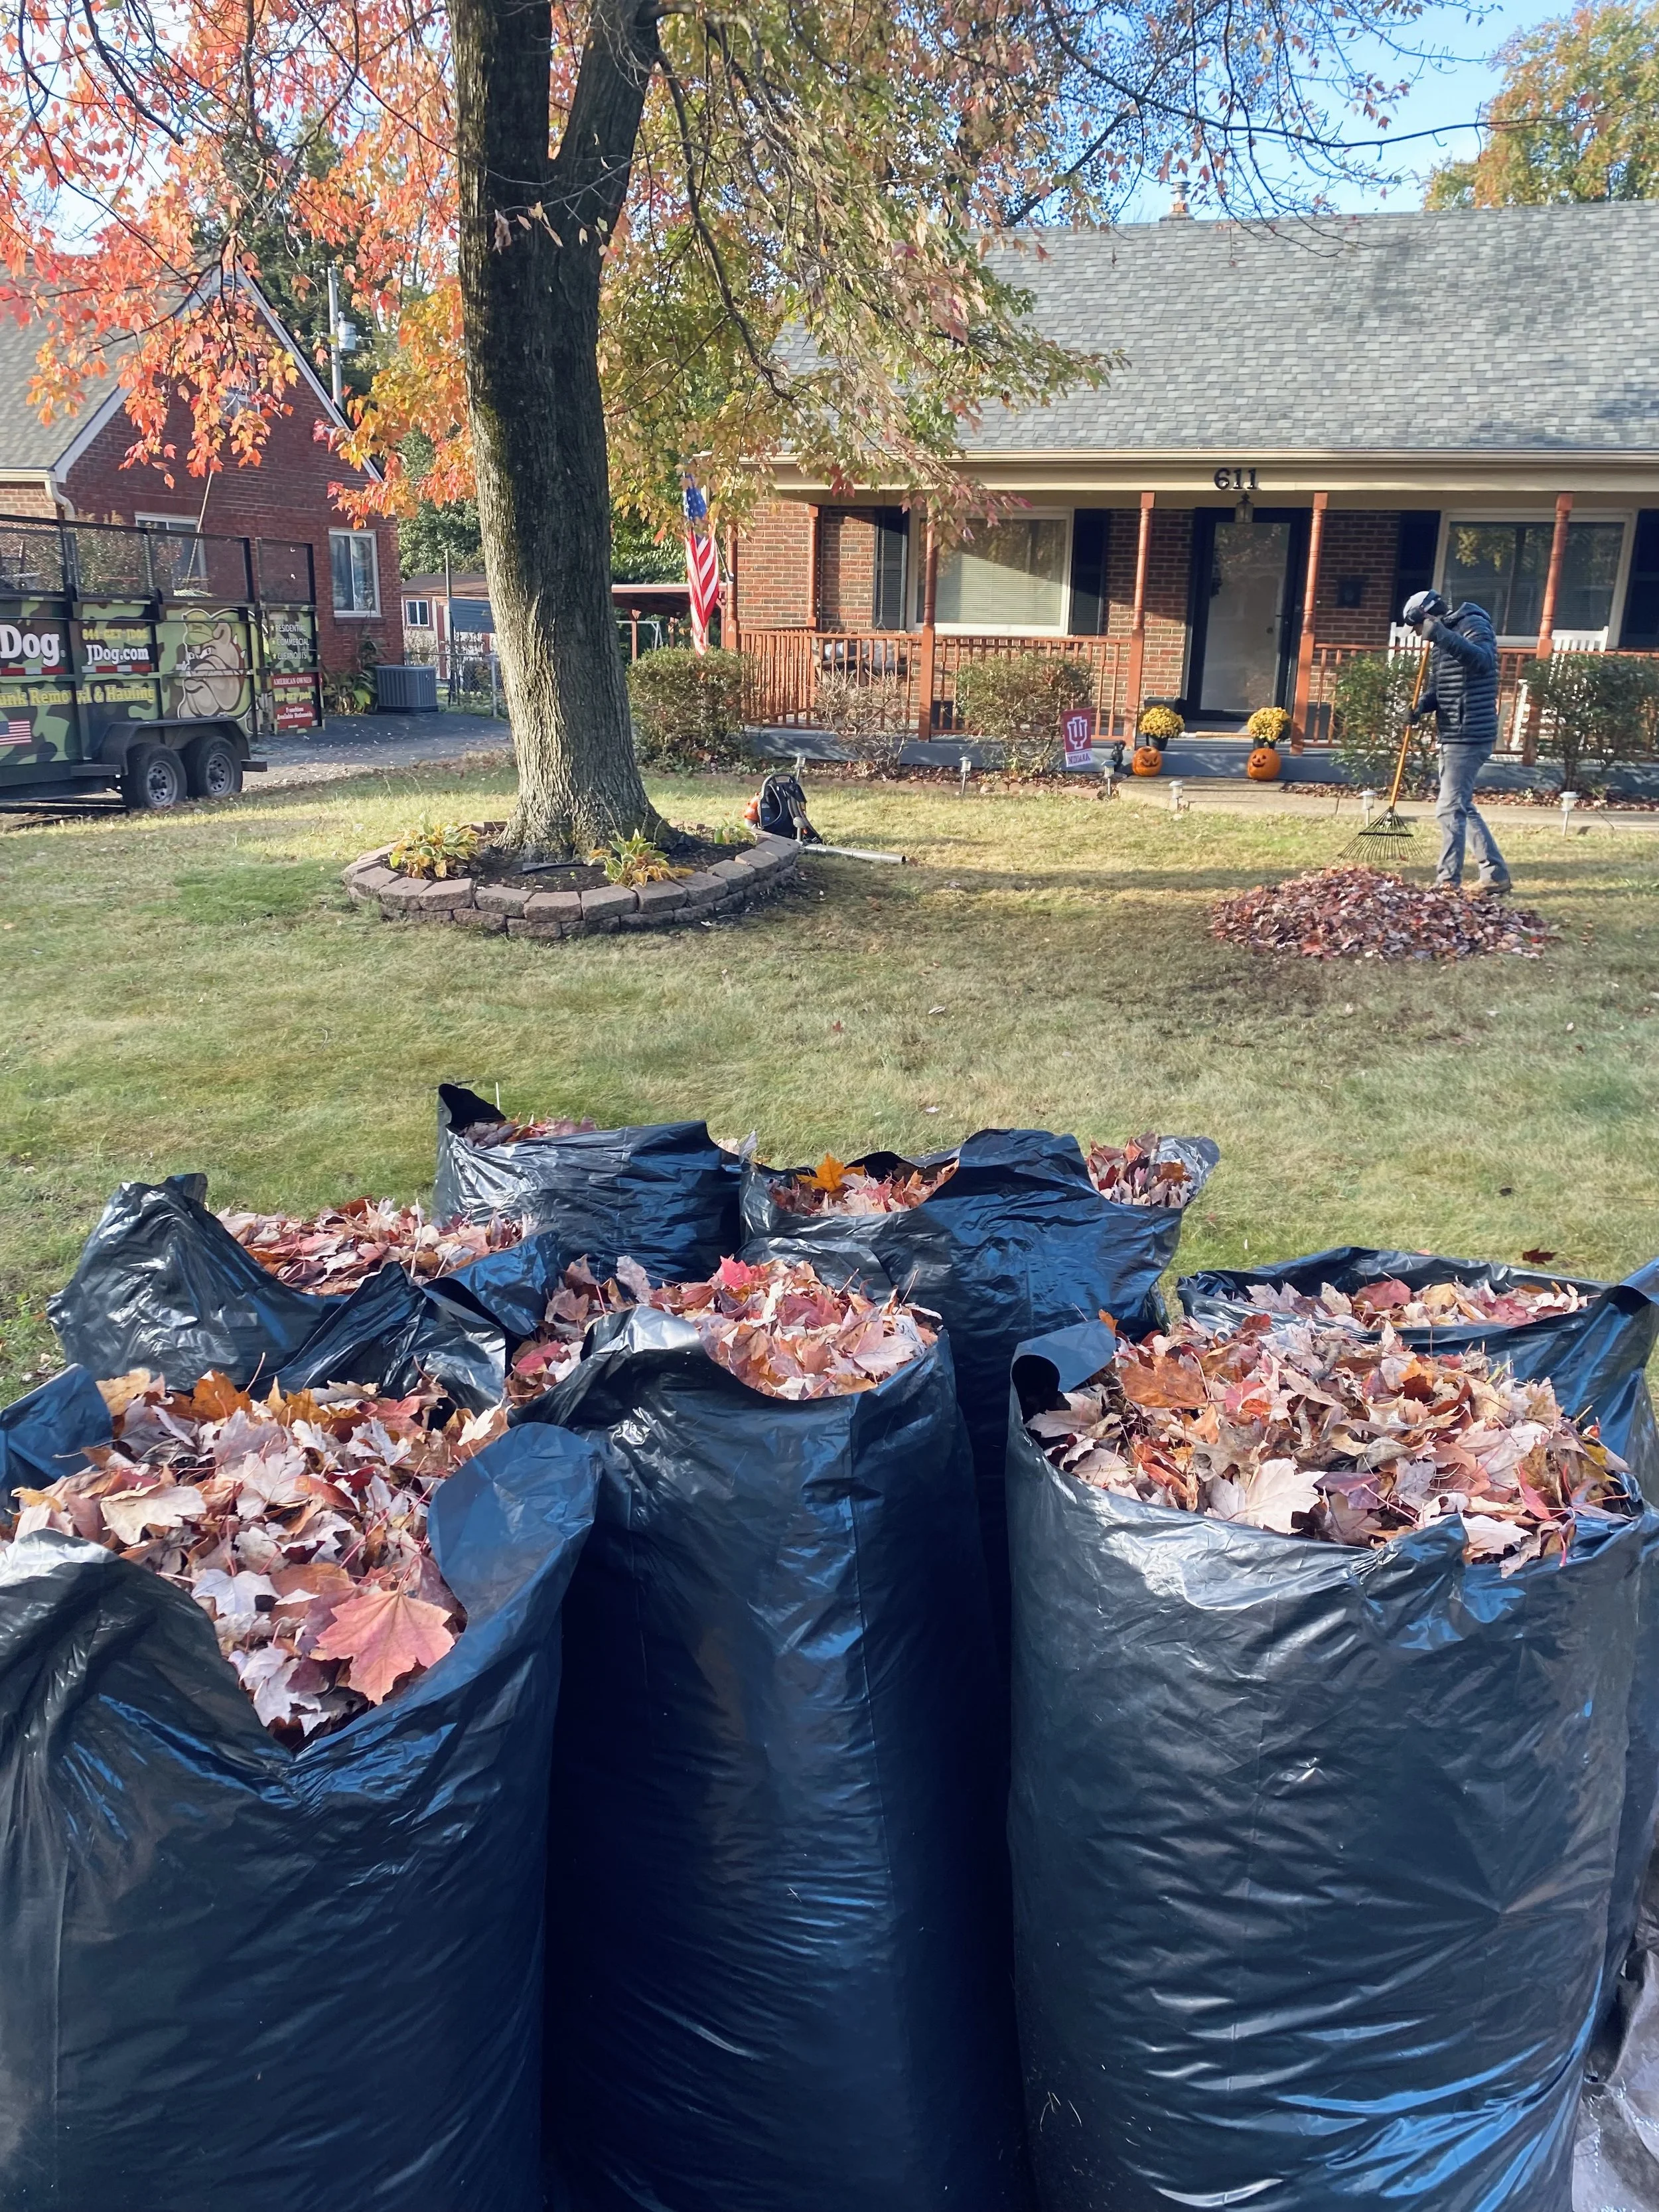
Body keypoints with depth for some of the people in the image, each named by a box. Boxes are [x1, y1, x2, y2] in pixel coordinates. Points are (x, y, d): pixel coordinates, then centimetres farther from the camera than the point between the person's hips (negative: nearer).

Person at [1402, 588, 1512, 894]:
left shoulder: (1474, 626, -12)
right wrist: (1421, 706, -2)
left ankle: (1448, 883, -4)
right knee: (1463, 807, 15)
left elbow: (1483, 661, -33)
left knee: (1450, 809, -9)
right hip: (1451, 736, 10)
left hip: (1470, 737, -10)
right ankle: (1496, 874, 23)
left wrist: (1441, 634, -37)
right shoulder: (1439, 642, 16)